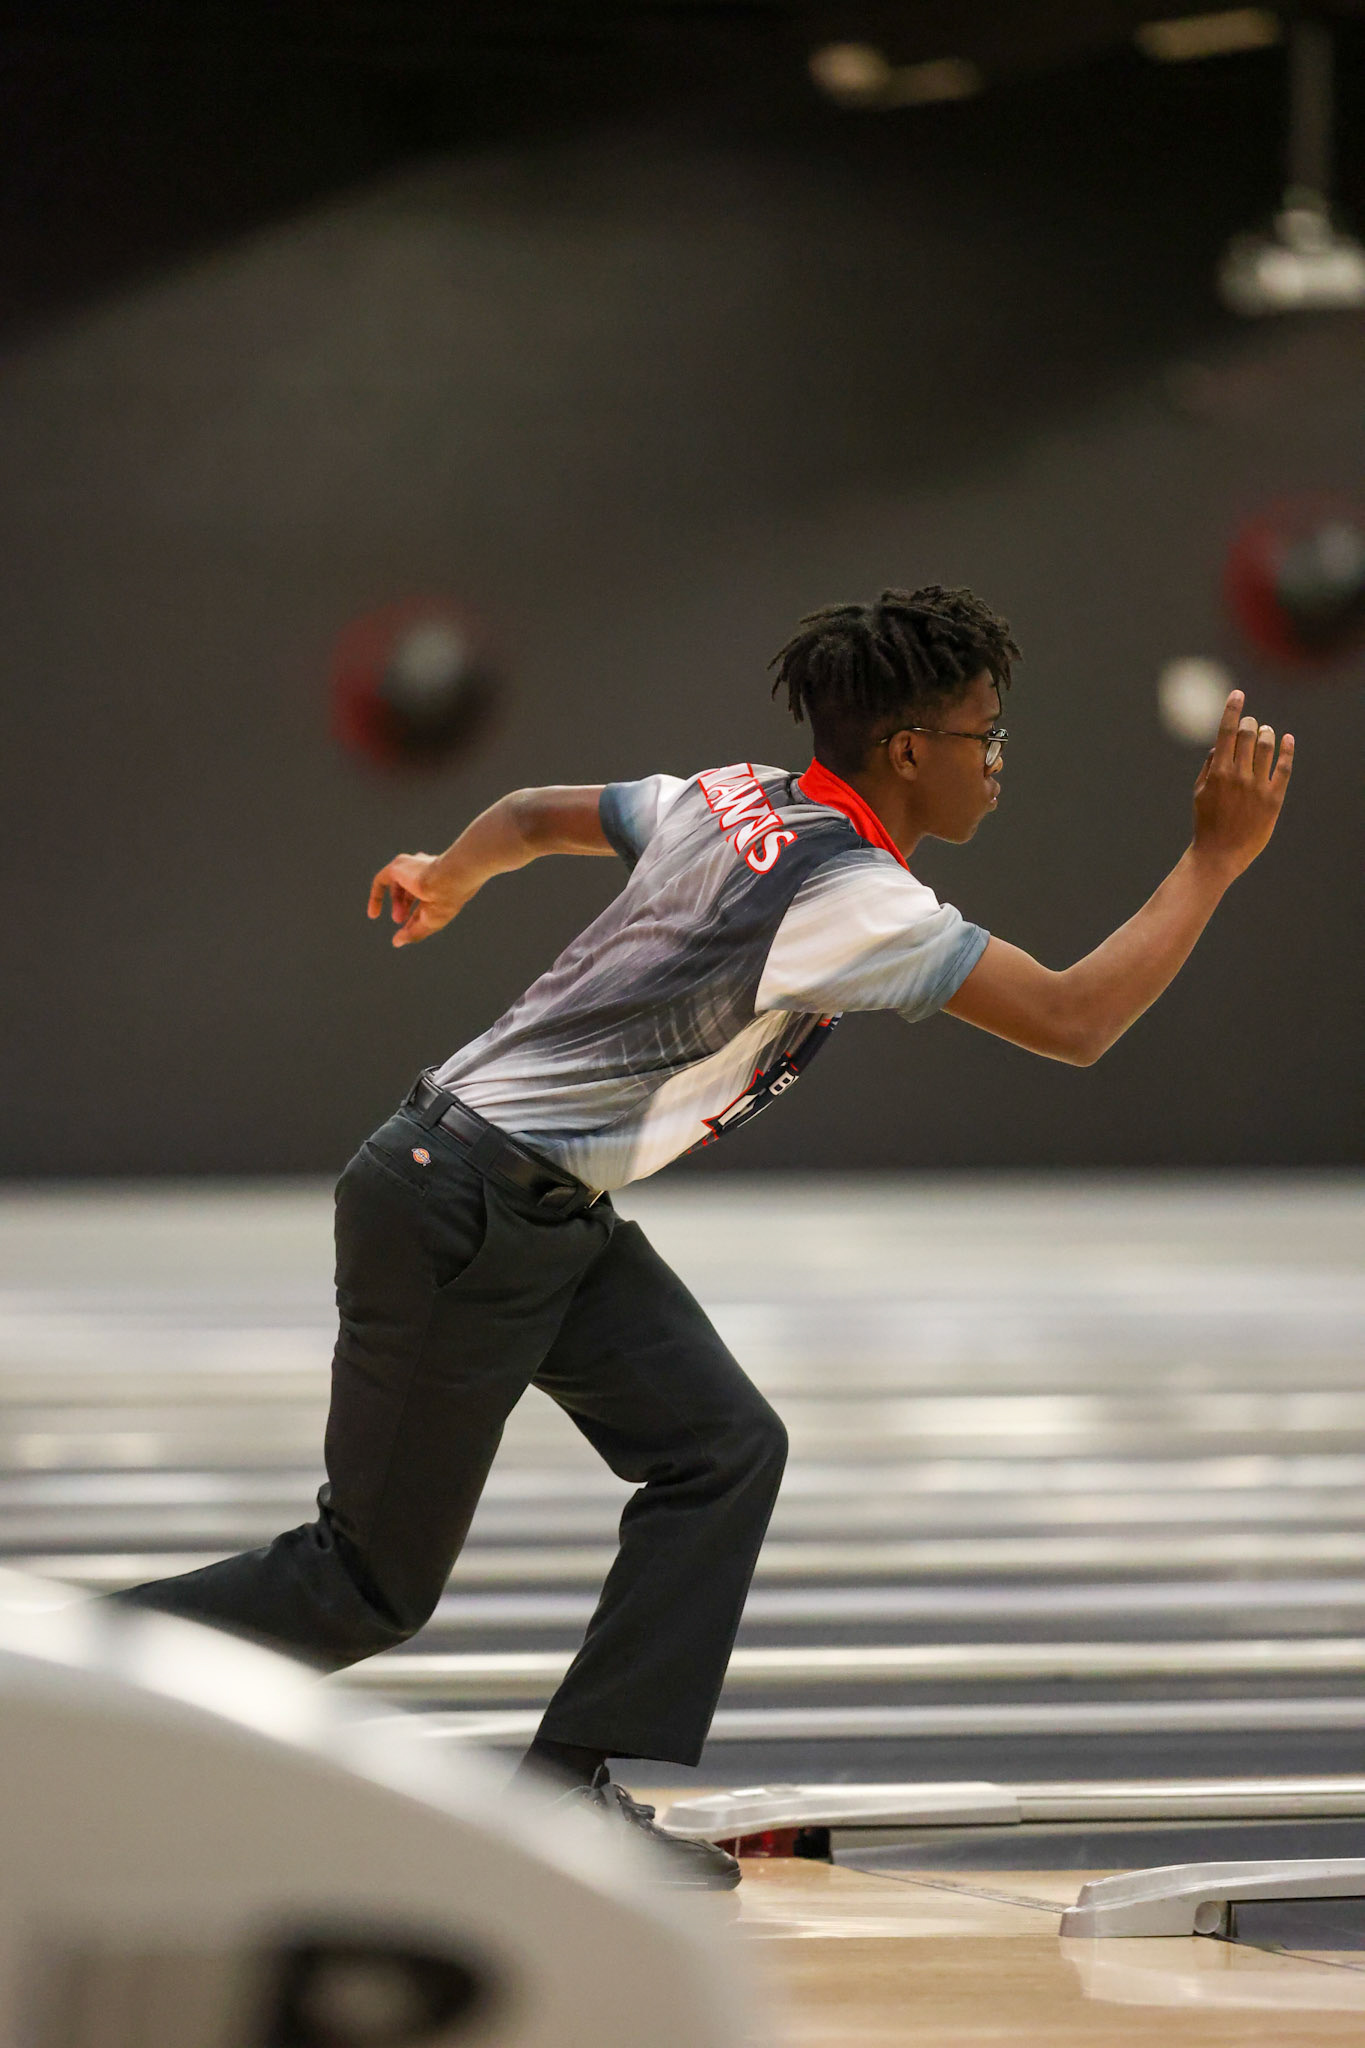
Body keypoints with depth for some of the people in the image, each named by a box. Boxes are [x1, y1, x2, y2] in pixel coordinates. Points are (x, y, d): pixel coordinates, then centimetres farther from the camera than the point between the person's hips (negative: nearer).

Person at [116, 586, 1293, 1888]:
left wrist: (449, 876, 43)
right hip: (465, 1223, -9)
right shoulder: (850, 893, -21)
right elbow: (1074, 1023, -23)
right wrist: (1217, 857, -16)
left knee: (720, 1450, 0)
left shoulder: (734, 801, 5)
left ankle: (576, 1786, 0)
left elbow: (537, 816, 22)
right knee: (368, 1585, 0)